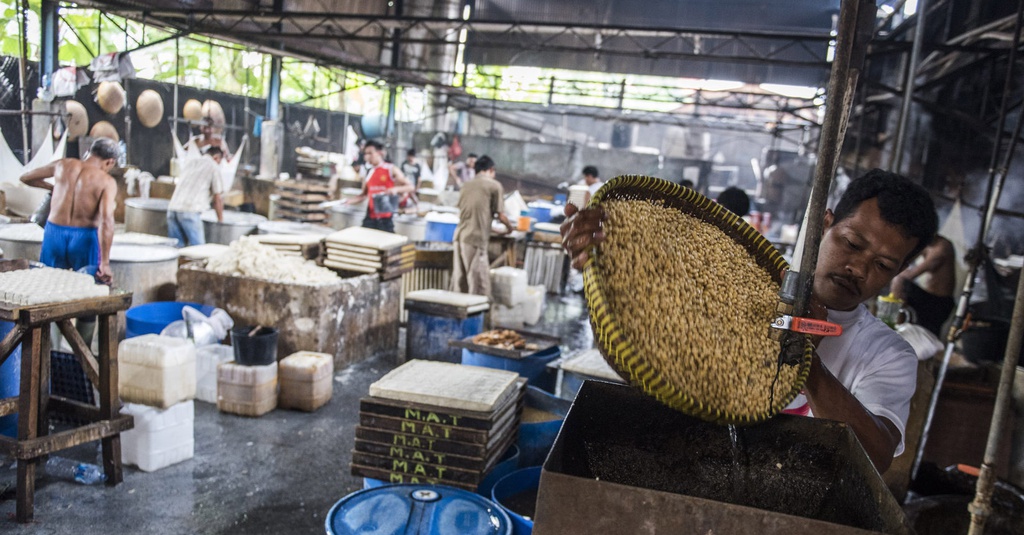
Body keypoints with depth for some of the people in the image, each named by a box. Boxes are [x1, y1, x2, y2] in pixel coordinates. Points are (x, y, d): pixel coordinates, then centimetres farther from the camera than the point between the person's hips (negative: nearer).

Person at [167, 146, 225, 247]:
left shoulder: (190, 162, 23)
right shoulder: (214, 167, 6)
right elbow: (217, 199, 7)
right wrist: (220, 220, 18)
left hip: (172, 208, 6)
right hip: (190, 211, -6)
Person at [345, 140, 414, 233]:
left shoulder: (391, 170, -3)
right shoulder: (368, 173, 10)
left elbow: (411, 187, -6)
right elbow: (364, 195, 18)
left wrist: (396, 189, -24)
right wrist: (351, 200, -1)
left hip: (386, 218, -4)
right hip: (370, 217, 4)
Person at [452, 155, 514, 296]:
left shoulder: (467, 185, 16)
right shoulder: (494, 185, 0)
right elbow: (500, 216, -2)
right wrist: (509, 226, 20)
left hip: (460, 236, 6)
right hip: (476, 238, -6)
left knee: (459, 278, 11)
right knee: (479, 281, -1)